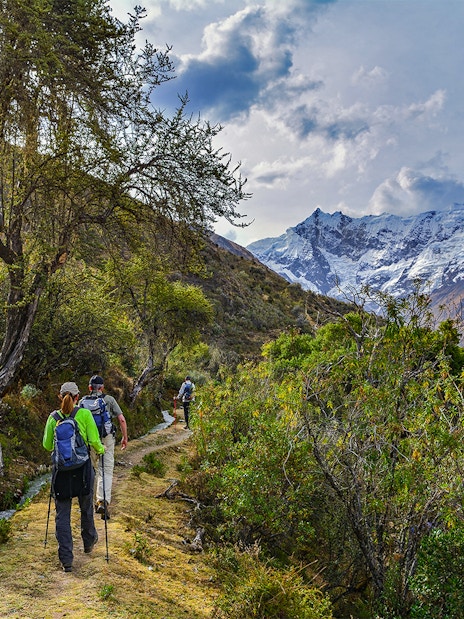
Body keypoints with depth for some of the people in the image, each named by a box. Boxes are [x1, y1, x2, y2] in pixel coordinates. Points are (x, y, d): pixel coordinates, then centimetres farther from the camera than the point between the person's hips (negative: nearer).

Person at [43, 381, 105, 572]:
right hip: (82, 468, -1)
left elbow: (47, 446, 6)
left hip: (61, 469, 1)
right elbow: (94, 441, -10)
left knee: (62, 514, 7)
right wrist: (101, 450, 11)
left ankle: (66, 559, 4)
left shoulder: (53, 417, -2)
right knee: (86, 508, 21)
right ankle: (89, 542, 42)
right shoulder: (84, 414, -8)